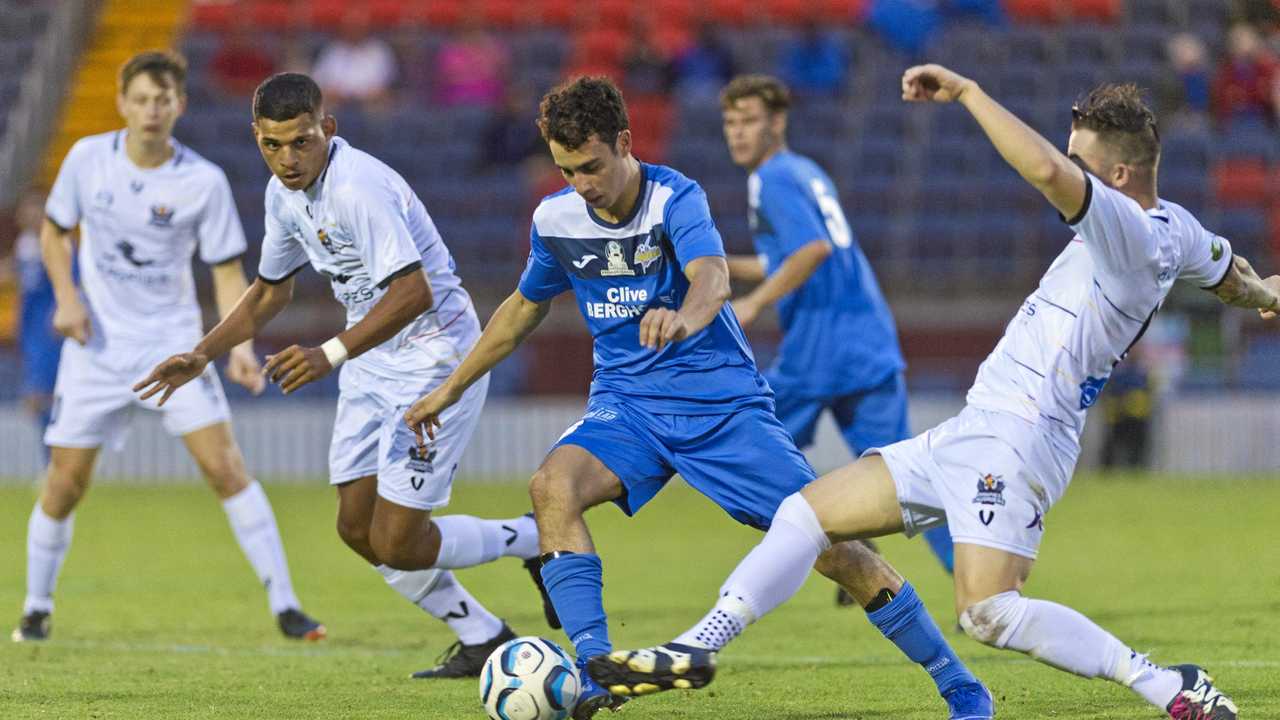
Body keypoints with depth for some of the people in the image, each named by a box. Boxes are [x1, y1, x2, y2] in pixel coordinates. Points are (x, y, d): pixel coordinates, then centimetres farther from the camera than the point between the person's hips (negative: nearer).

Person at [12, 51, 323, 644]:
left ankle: (284, 606, -11)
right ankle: (36, 607, 22)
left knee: (225, 465, -14)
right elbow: (55, 230, 11)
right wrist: (66, 296, -5)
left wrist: (240, 345, -16)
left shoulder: (204, 181, -9)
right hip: (97, 345, 1)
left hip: (172, 341, -1)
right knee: (66, 482, 1)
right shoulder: (87, 158, -4)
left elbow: (227, 271, -2)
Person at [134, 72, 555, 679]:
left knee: (397, 545, -12)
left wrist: (331, 354, -39)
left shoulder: (359, 189, -25)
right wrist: (201, 356, 16)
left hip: (433, 352, -9)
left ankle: (540, 540, 11)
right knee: (358, 529, 7)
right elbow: (271, 290, 21)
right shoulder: (284, 193, 4)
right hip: (371, 362, 9)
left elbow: (414, 293, -33)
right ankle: (482, 640, 22)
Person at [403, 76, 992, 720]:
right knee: (553, 486, -29)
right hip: (627, 406, 4)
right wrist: (452, 389, 23)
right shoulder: (555, 219, -2)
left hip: (723, 403, -4)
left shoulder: (675, 199, -17)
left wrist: (685, 317, -62)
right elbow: (525, 306, 18)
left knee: (829, 544, -10)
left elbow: (712, 275, -38)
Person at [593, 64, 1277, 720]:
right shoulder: (1176, 228, 12)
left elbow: (1047, 172, -35)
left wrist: (967, 90, -24)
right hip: (976, 429, 11)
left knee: (988, 611, -23)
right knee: (811, 510, 11)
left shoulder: (1129, 230, -17)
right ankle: (694, 651, 14)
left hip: (1016, 433, -11)